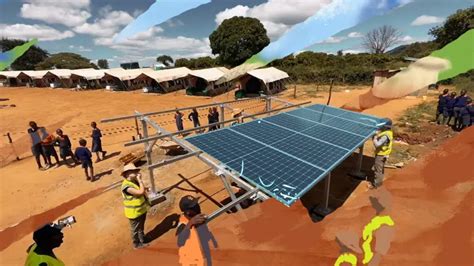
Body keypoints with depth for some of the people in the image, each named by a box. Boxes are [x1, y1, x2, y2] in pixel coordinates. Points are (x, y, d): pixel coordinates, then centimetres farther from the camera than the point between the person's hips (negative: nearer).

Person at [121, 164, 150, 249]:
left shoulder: (135, 181, -3)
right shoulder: (126, 186, -31)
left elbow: (142, 190, 14)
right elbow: (141, 192, -40)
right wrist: (140, 180, -33)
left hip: (141, 209, 8)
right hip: (134, 212, -8)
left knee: (141, 227, 28)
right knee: (135, 229, 16)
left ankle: (142, 240, 49)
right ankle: (137, 244, 37)